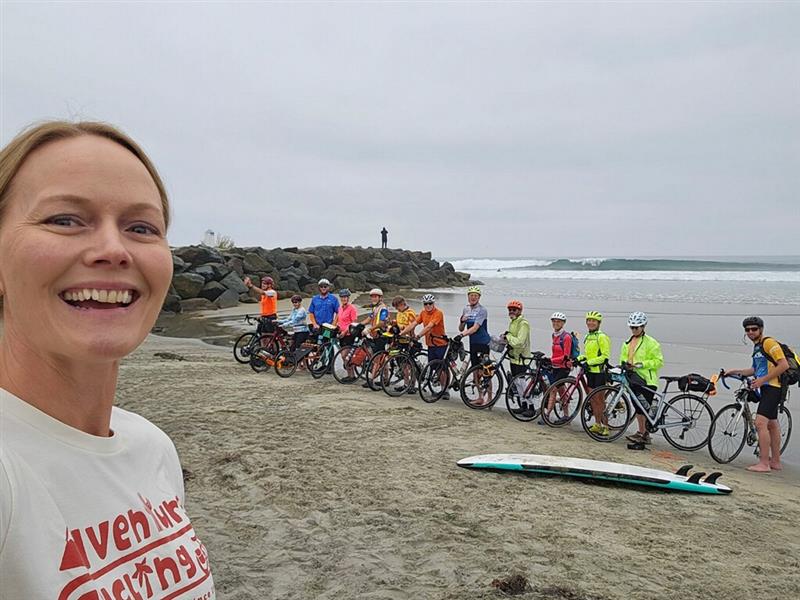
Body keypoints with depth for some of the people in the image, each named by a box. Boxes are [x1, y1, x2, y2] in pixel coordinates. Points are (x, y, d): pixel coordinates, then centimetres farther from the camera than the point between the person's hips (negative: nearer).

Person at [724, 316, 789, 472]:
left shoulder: (768, 342, -11)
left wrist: (762, 380, -20)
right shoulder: (757, 347, 18)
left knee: (760, 423, -18)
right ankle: (775, 462, 25)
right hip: (766, 389, 11)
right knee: (772, 424, 16)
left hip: (772, 388, -11)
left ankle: (764, 463, -16)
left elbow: (784, 365, -20)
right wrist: (737, 372, 17)